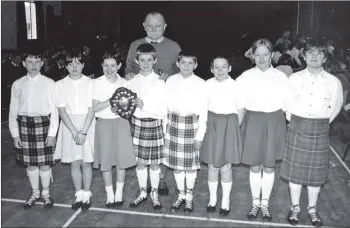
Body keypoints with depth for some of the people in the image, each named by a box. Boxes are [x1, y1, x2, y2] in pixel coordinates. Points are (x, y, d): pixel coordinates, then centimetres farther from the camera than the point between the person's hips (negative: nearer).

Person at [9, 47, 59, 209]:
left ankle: (46, 193, 26)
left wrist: (52, 133, -8)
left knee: (44, 163, 5)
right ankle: (35, 193, 32)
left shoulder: (49, 83, -4)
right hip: (24, 125, 3)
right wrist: (15, 134, 2)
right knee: (30, 163, 12)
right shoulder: (17, 84, 4)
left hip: (43, 124, -2)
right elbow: (13, 111, 6)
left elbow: (54, 110, -4)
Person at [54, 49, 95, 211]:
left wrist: (83, 132, -15)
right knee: (74, 162, 9)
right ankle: (79, 195, 23)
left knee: (86, 162, 4)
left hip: (87, 125, -2)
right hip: (69, 126, 2)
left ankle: (87, 195, 19)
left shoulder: (90, 83, -6)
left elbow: (91, 109, -8)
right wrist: (74, 131, -13)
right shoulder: (60, 84, -1)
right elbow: (62, 110, -5)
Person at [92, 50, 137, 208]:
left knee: (122, 160, 5)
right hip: (104, 123, -2)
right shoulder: (97, 83, -4)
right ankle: (109, 194, 20)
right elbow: (95, 108, -8)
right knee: (106, 161, 4)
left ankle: (119, 193, 21)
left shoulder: (123, 82, 3)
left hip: (121, 123, 2)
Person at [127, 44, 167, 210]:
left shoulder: (160, 83, -9)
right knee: (139, 162, 13)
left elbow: (164, 111, -12)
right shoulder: (132, 82, 2)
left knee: (154, 163, 9)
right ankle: (142, 192, 31)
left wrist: (144, 106, -21)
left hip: (153, 125, -3)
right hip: (136, 124, 3)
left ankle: (154, 193, 28)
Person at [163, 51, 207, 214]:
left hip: (192, 125, -2)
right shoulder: (170, 81, 0)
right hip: (174, 124, 3)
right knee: (176, 162, 10)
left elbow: (203, 111, -6)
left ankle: (189, 196, 28)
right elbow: (165, 104, 4)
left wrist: (200, 135, -8)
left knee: (190, 163, 9)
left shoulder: (200, 84, -8)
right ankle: (181, 195, 29)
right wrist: (163, 127, 1)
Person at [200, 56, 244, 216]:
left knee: (225, 167, 6)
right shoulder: (207, 84, -3)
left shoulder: (234, 85, -9)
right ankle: (212, 199, 28)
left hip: (229, 126, -2)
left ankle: (226, 201, 24)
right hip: (211, 125, 2)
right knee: (212, 166, 11)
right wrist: (209, 125, 3)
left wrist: (233, 127, -2)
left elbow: (240, 110, -1)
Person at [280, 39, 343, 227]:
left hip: (320, 131, 0)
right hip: (297, 128, 0)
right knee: (295, 169, 9)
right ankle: (295, 207, 26)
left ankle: (312, 209, 29)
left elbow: (335, 107, 8)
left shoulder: (333, 82, -7)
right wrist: (295, 122, 9)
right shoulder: (294, 78, -5)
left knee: (316, 171, 11)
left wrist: (321, 125, 11)